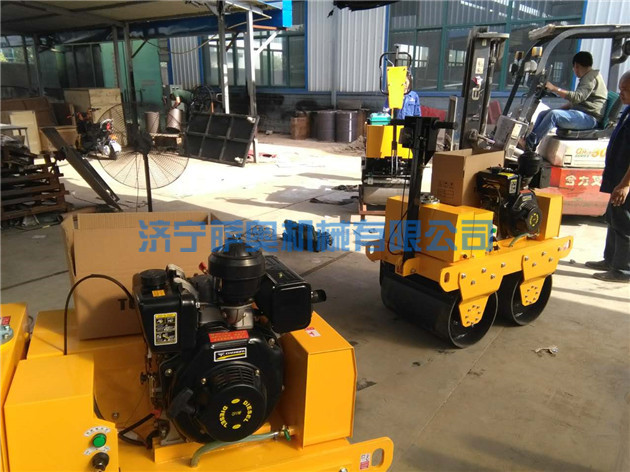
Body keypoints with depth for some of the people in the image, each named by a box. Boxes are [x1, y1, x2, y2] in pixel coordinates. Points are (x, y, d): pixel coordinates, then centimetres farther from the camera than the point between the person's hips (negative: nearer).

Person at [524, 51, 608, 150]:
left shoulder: (592, 76, -10)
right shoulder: (587, 77, 23)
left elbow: (577, 97, -24)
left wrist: (555, 89, -25)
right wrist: (558, 109, 16)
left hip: (589, 117, -10)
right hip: (580, 112, 10)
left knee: (554, 115, -31)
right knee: (543, 114, 3)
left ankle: (530, 143, -29)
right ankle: (529, 140, -8)